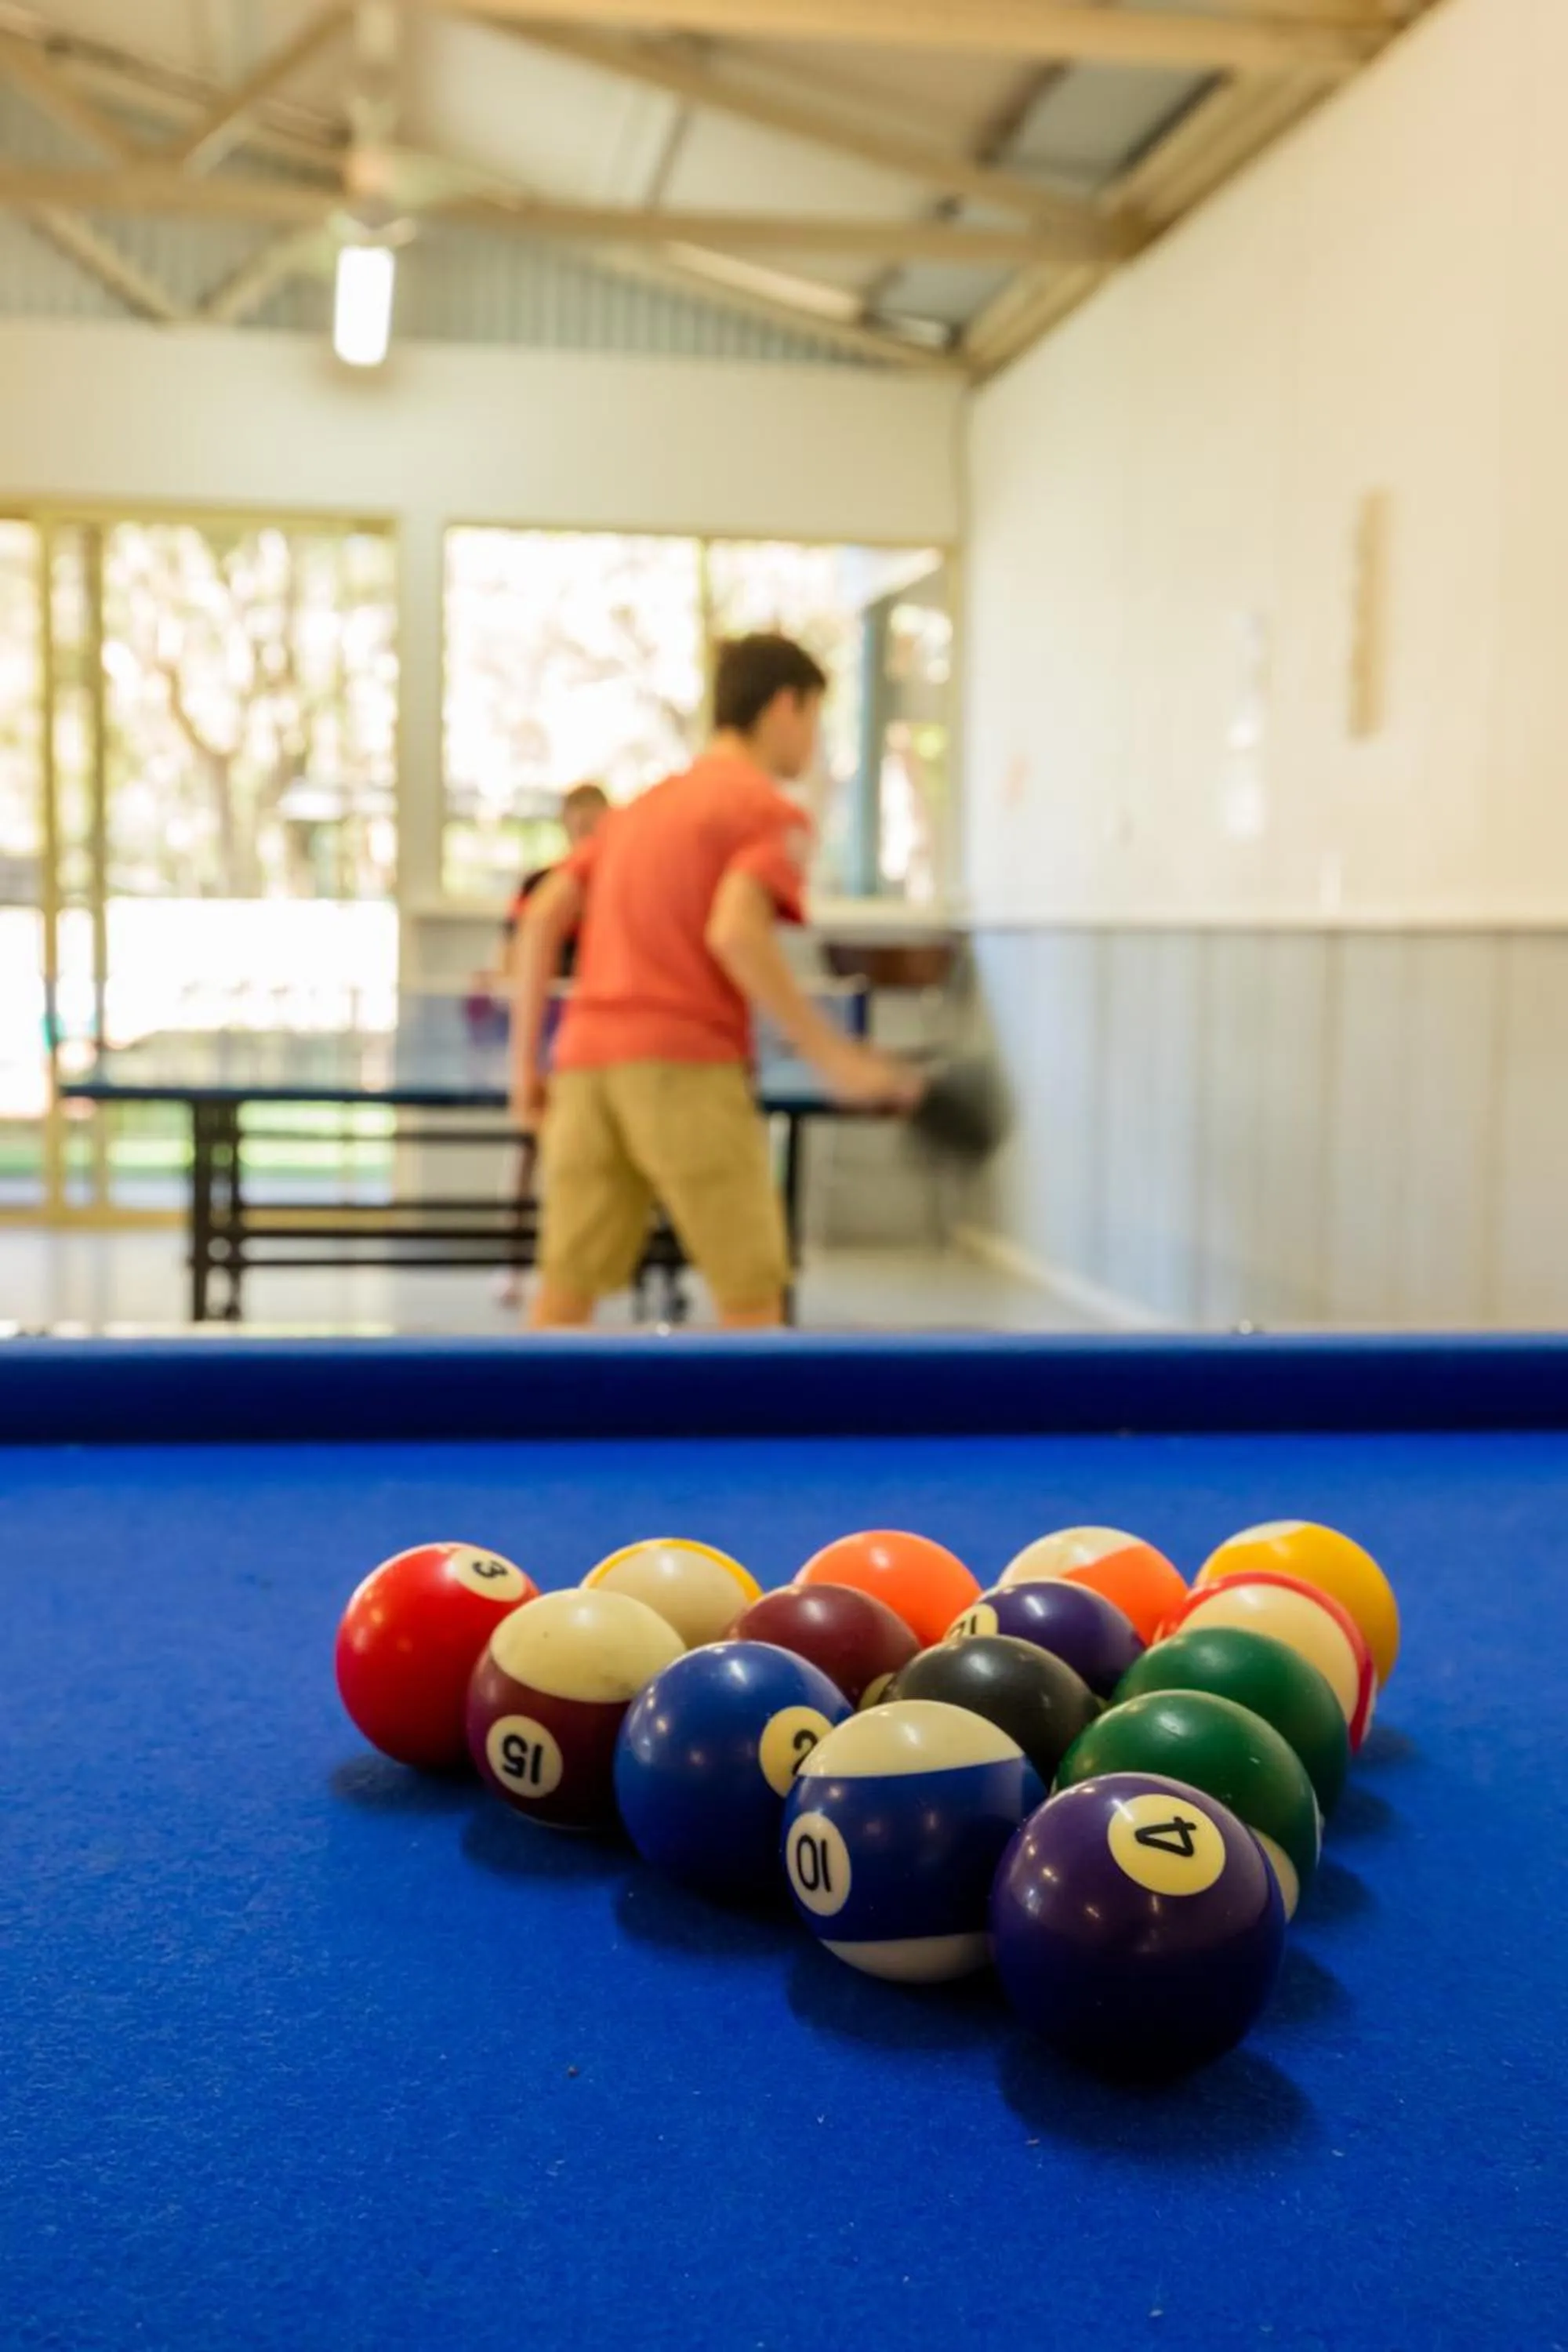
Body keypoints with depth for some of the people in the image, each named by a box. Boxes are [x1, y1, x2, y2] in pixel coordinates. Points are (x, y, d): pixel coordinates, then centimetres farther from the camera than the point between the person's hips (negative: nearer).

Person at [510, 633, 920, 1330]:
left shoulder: (643, 806, 24)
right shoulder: (770, 812, 2)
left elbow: (543, 918, 15)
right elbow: (734, 933, -16)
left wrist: (526, 1062, 15)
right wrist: (832, 1056, -16)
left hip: (585, 1059, 7)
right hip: (685, 1068, -7)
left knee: (564, 1295, 7)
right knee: (752, 1297, 1)